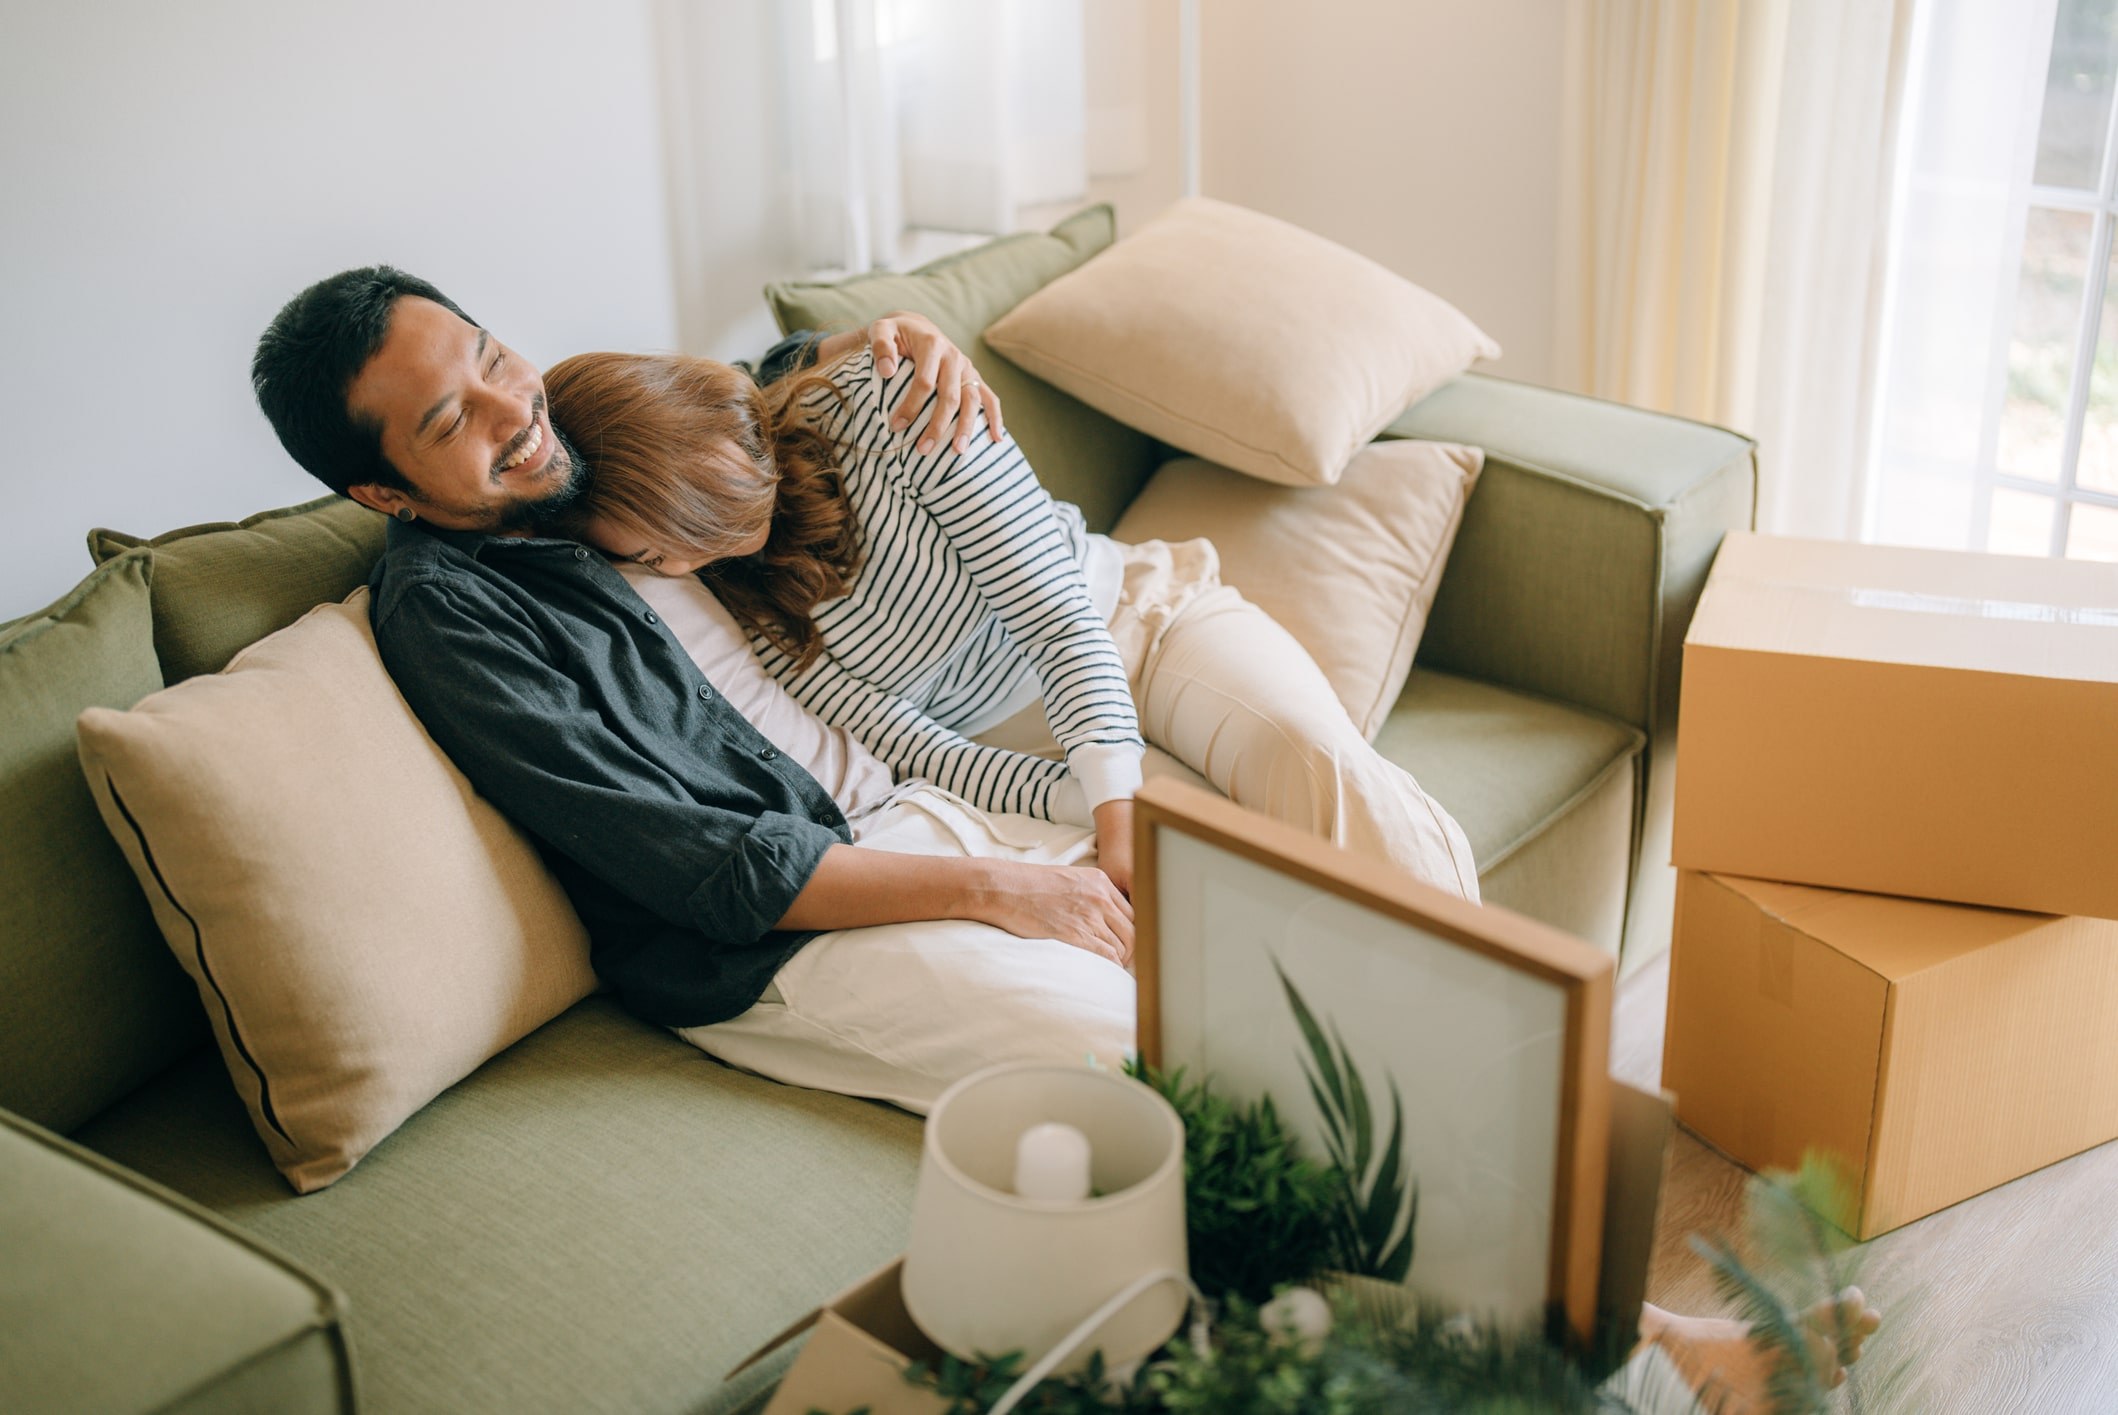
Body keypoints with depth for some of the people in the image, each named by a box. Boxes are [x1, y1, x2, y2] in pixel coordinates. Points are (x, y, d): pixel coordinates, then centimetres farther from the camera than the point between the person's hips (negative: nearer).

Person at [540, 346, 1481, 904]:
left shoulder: (875, 404, -18)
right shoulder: (729, 615, -10)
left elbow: (1053, 608, -18)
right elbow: (921, 755, -13)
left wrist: (1120, 809, -29)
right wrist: (1102, 812, -30)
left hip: (1137, 613, -1)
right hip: (1020, 751, 1)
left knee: (1311, 757, -31)